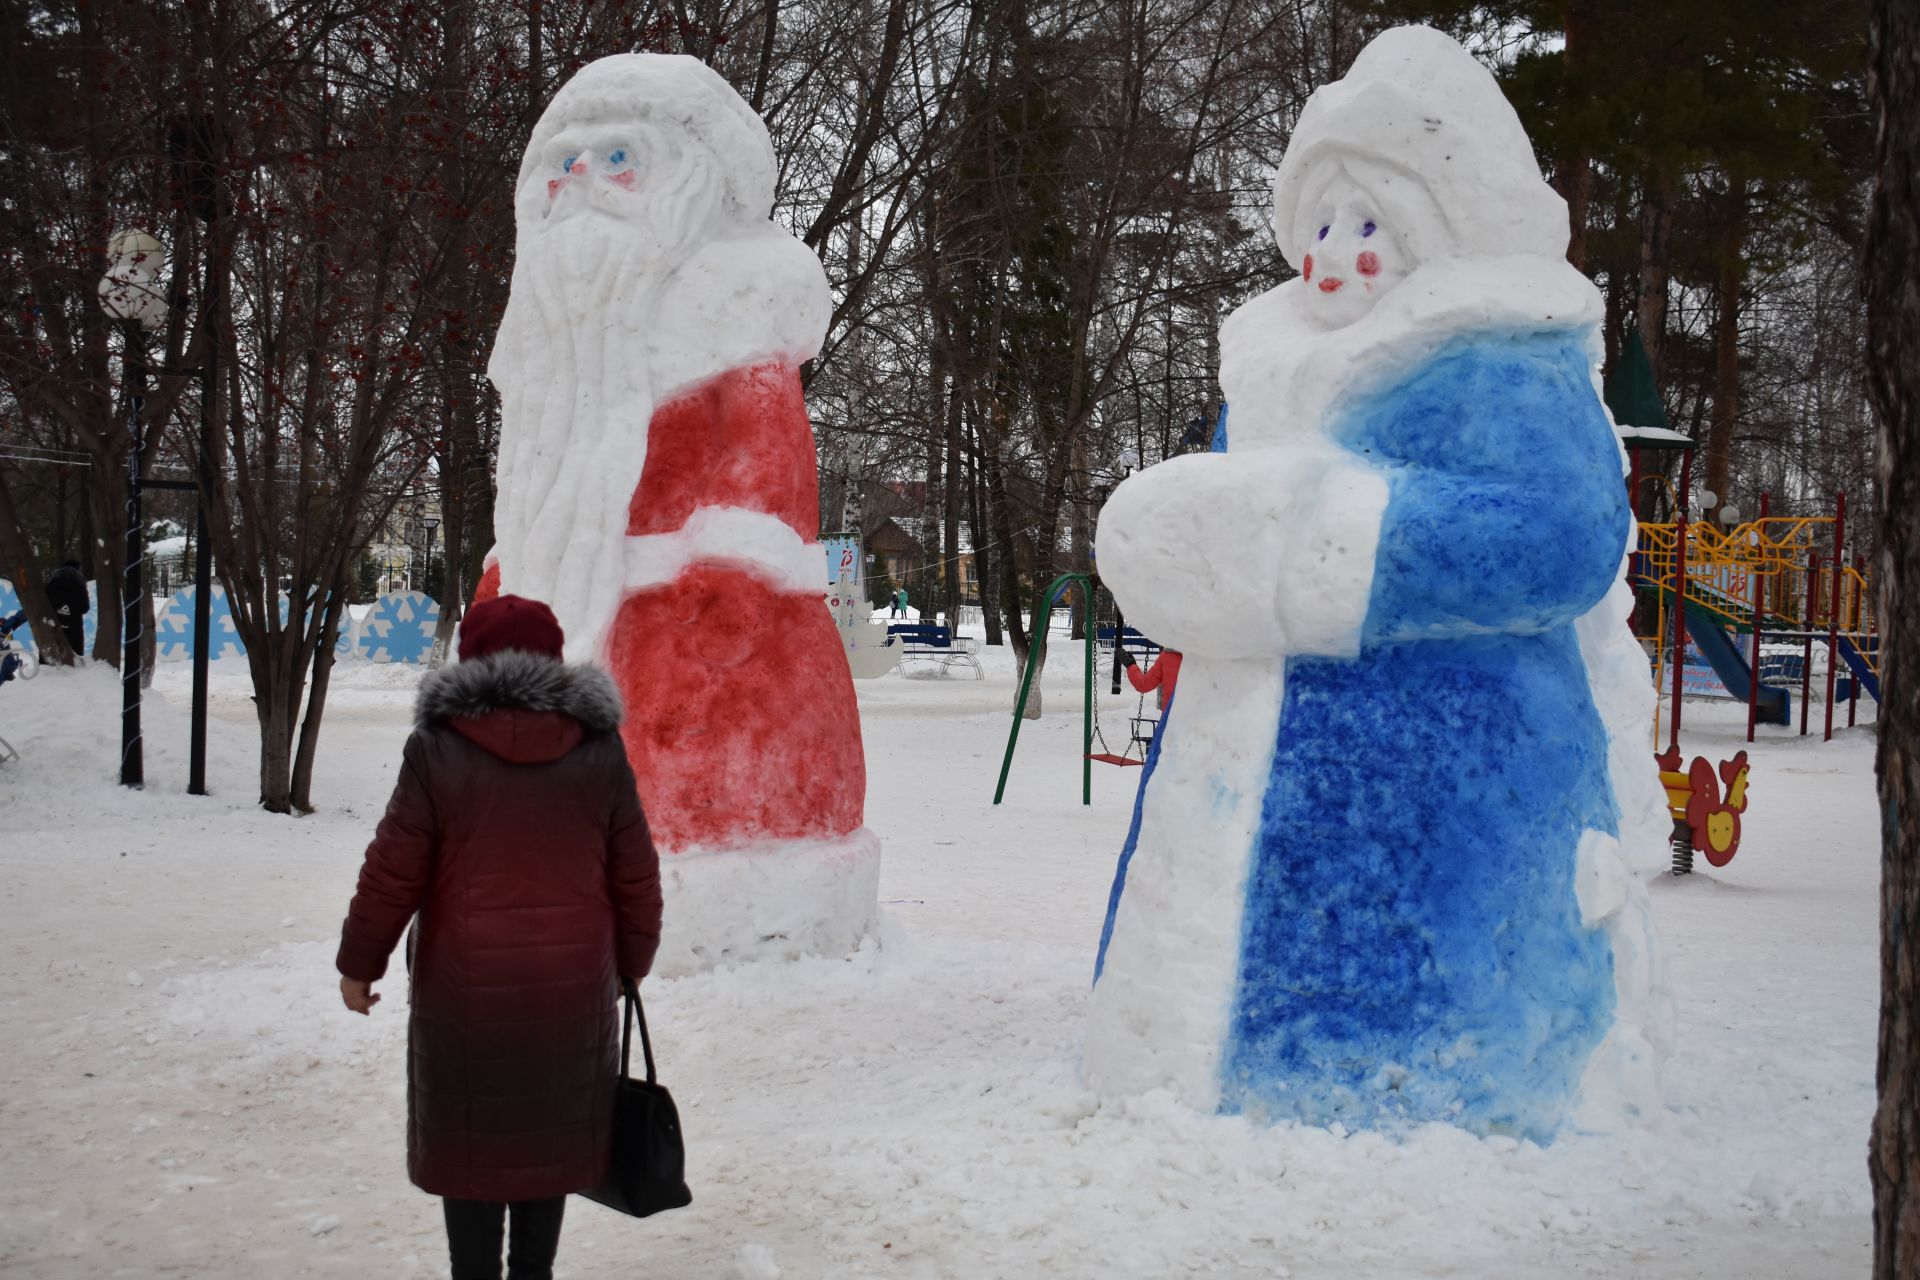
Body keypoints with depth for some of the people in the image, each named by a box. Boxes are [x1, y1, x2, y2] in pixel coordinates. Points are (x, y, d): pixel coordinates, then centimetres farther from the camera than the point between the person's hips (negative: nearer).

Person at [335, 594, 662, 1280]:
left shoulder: (437, 747, -9)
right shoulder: (599, 747, -2)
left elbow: (392, 872, -6)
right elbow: (636, 876, 4)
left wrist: (358, 963, 7)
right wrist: (631, 961, 18)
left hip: (465, 991, -2)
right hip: (573, 989, 3)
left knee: (469, 1142, 10)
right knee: (550, 1132, 16)